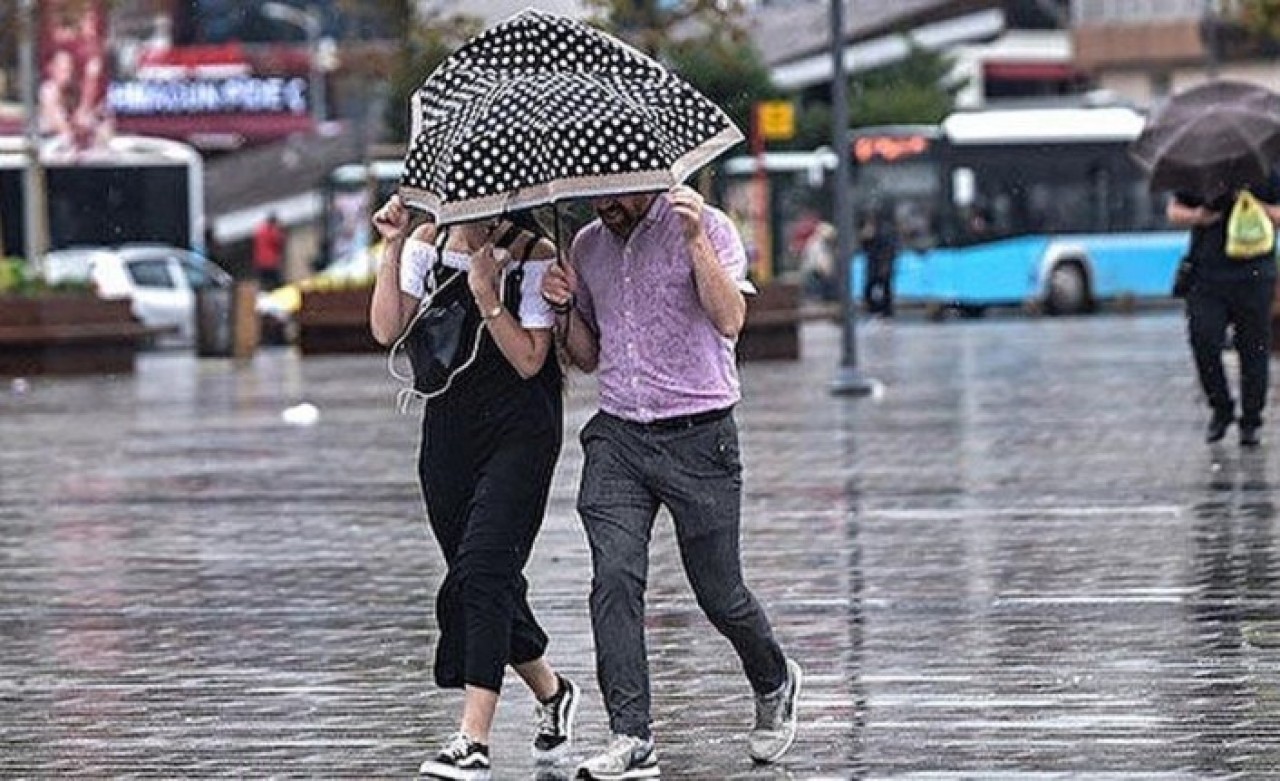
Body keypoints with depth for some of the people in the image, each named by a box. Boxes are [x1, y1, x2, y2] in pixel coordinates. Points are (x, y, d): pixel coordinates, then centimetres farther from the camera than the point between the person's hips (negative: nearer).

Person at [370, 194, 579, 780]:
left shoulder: (534, 257, -8)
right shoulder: (427, 244, 5)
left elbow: (530, 360, -12)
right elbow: (387, 330, -4)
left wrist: (487, 298, -22)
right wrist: (392, 249, -10)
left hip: (520, 431, -6)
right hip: (449, 427, 6)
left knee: (484, 567, -17)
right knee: (470, 575, 9)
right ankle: (551, 694, 33)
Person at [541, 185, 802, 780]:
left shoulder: (706, 228, -5)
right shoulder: (587, 246, 12)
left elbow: (729, 319, -20)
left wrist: (695, 239, -27)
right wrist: (564, 306, 1)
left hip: (698, 437, -4)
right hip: (617, 439, 4)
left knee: (719, 592, 4)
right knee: (614, 579, -13)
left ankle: (775, 686, 34)